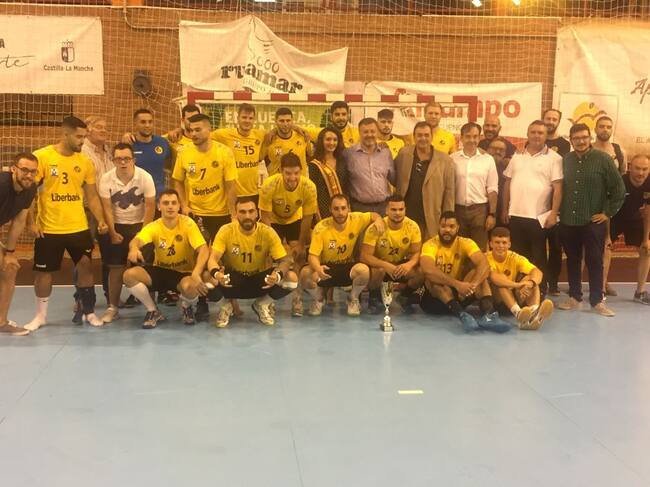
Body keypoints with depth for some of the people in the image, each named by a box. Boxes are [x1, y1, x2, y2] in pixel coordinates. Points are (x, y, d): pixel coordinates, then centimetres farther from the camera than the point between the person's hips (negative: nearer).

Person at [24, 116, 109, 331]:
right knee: (43, 271, 8)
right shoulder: (41, 157, -9)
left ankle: (88, 312, 21)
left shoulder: (85, 162, 2)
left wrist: (101, 220, -5)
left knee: (85, 266, 6)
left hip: (79, 227, 3)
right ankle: (41, 315, 25)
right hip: (48, 228, -3)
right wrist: (32, 221, -11)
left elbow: (92, 196, 8)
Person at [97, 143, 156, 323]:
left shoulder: (145, 177, -15)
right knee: (116, 267, 2)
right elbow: (107, 208, -9)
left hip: (139, 225, -1)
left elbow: (150, 207, -12)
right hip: (116, 226, 1)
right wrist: (112, 233, -12)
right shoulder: (106, 179, -11)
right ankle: (112, 307, 12)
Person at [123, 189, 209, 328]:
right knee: (129, 275, -22)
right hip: (160, 270, 3)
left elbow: (204, 249, -27)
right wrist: (134, 248, -57)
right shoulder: (153, 227, -9)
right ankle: (153, 311, 0)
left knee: (190, 286, -38)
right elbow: (137, 240, -29)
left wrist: (196, 273, -45)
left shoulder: (188, 223, -16)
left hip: (184, 272, -3)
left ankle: (187, 308, 2)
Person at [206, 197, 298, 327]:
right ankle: (228, 305, 0)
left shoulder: (268, 232, -16)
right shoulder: (226, 231, -17)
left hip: (260, 280, 1)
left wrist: (278, 275, -41)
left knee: (292, 278, -25)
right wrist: (216, 273, -48)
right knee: (210, 279, -34)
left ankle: (262, 304, 2)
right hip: (233, 279, -1)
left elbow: (285, 260, -17)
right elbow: (213, 259, -23)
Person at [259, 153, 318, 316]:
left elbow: (307, 218, -17)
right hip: (273, 220, -1)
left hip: (295, 219, 1)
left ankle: (297, 299, 3)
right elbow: (266, 217, -23)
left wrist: (301, 244, -11)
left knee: (300, 256, -9)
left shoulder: (309, 187, -31)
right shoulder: (269, 185, -34)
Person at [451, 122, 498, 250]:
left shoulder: (488, 159, 3)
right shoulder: (452, 159, 2)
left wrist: (492, 214, -4)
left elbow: (492, 189, 2)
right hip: (458, 209, 1)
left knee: (479, 249, 3)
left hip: (480, 209, 0)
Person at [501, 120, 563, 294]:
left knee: (538, 257, 4)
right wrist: (505, 209, 9)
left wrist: (553, 214, -14)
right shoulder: (517, 156, 10)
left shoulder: (553, 158, -3)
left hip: (539, 217, -4)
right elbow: (507, 183, 13)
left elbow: (558, 188, -8)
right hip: (515, 215, 4)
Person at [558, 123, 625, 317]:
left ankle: (597, 301, 12)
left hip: (593, 221, -4)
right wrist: (560, 211, 6)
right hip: (568, 221, 4)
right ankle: (574, 298, 23)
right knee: (572, 261, 11)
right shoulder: (566, 160, 4)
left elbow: (619, 189, -5)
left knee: (594, 262, 2)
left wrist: (608, 213, -6)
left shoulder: (603, 159, -7)